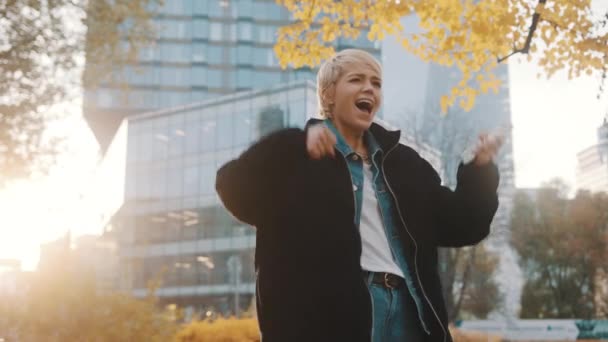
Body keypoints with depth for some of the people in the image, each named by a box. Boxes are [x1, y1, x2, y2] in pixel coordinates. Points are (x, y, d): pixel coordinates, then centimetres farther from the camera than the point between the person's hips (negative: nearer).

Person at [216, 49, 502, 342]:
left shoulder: (402, 160, 20)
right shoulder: (299, 155, 3)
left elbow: (457, 224, 19)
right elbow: (235, 187, -12)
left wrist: (480, 170, 4)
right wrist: (295, 146, -25)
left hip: (406, 309, 6)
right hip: (330, 313, -5)